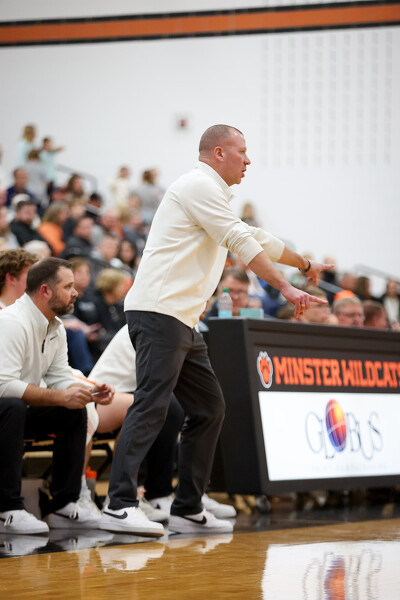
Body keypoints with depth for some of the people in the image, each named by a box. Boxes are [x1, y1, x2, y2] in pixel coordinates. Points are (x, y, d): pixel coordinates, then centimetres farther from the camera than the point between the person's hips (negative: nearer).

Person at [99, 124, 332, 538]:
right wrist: (286, 288, -10)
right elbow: (244, 244, -11)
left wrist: (305, 264, 49)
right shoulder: (199, 185, -6)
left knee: (209, 407, 10)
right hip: (158, 312, -11)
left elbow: (258, 239, 40)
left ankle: (187, 509, 12)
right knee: (152, 404, -19)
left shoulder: (213, 195, 27)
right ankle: (120, 505, -24)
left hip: (182, 321, 11)